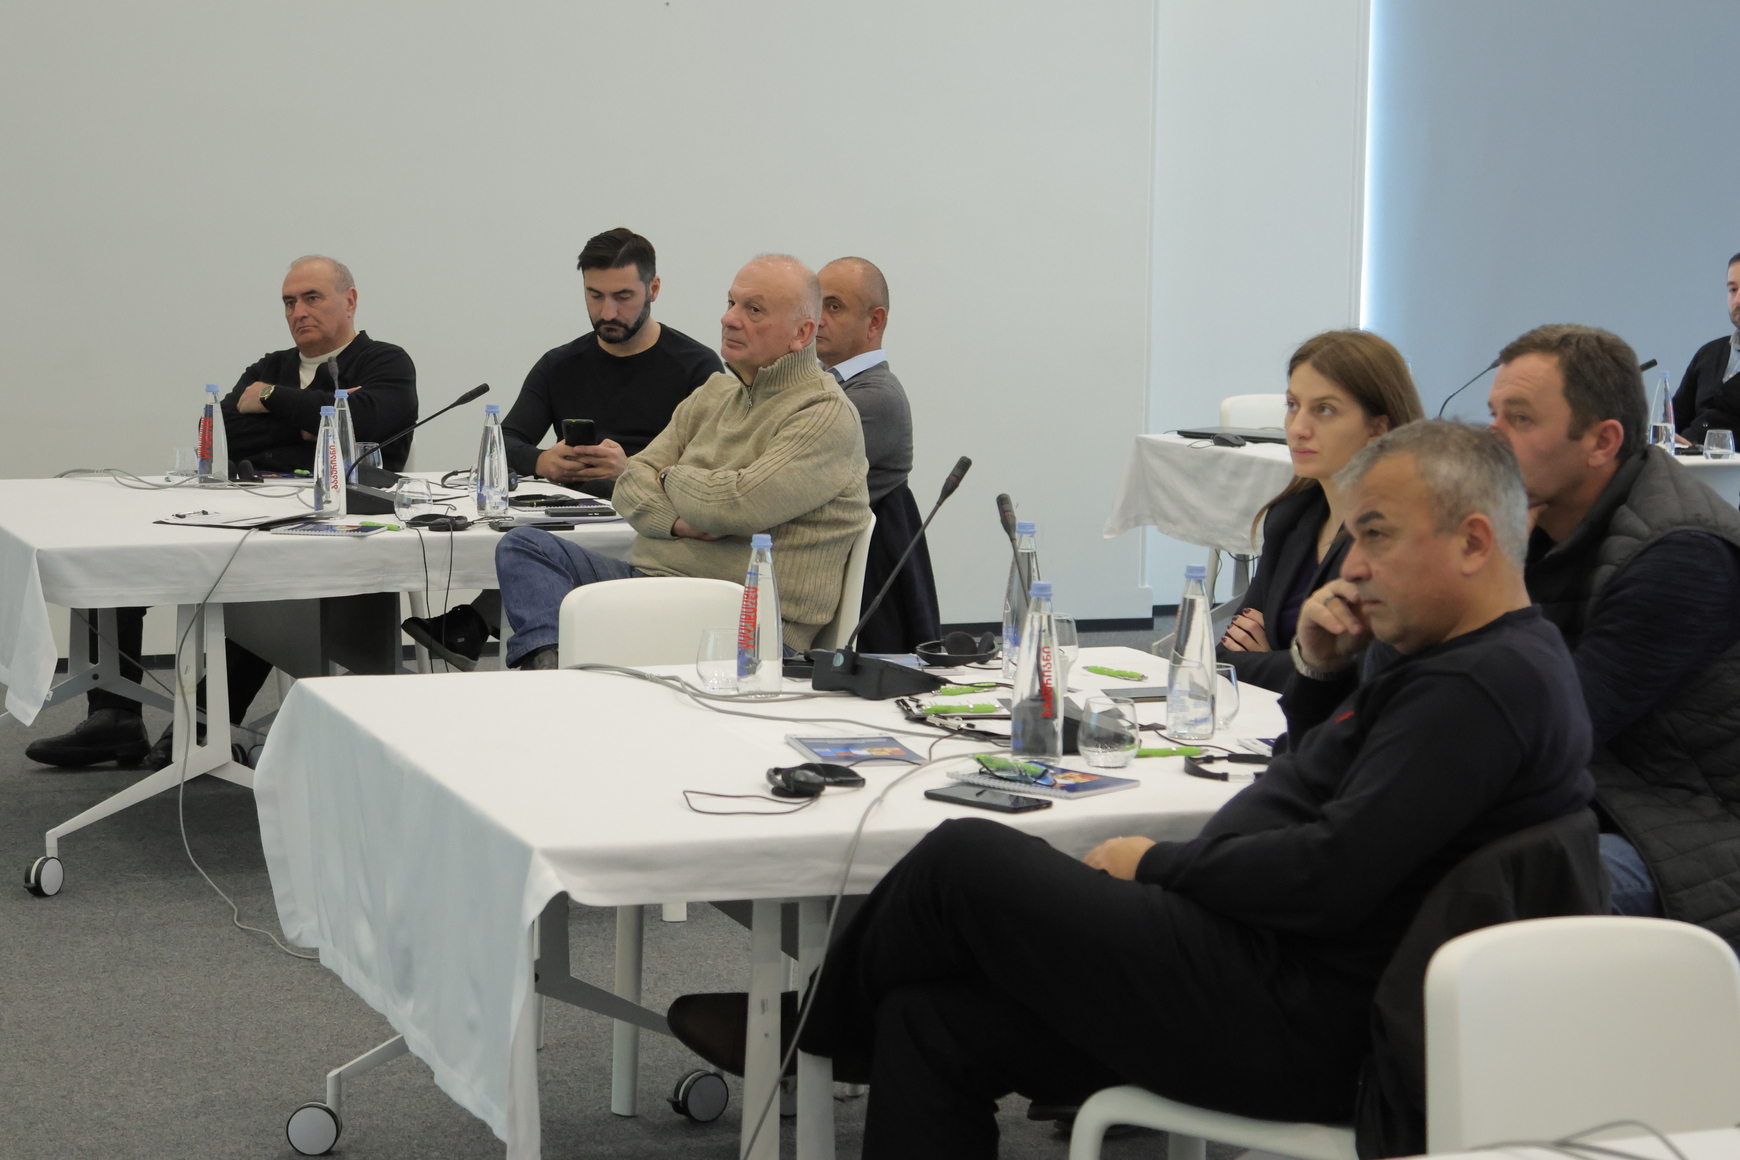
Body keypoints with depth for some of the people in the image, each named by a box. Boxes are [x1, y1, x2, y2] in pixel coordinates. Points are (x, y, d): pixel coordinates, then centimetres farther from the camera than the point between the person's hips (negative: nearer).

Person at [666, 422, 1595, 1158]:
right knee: (934, 1021, 3)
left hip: (1292, 1029, -11)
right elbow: (1316, 783, 29)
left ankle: (810, 1028, 22)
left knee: (964, 858, -7)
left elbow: (1328, 876, -25)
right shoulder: (1483, 658, 17)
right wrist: (1318, 671, 10)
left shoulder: (1486, 684, -17)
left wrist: (1158, 863, -10)